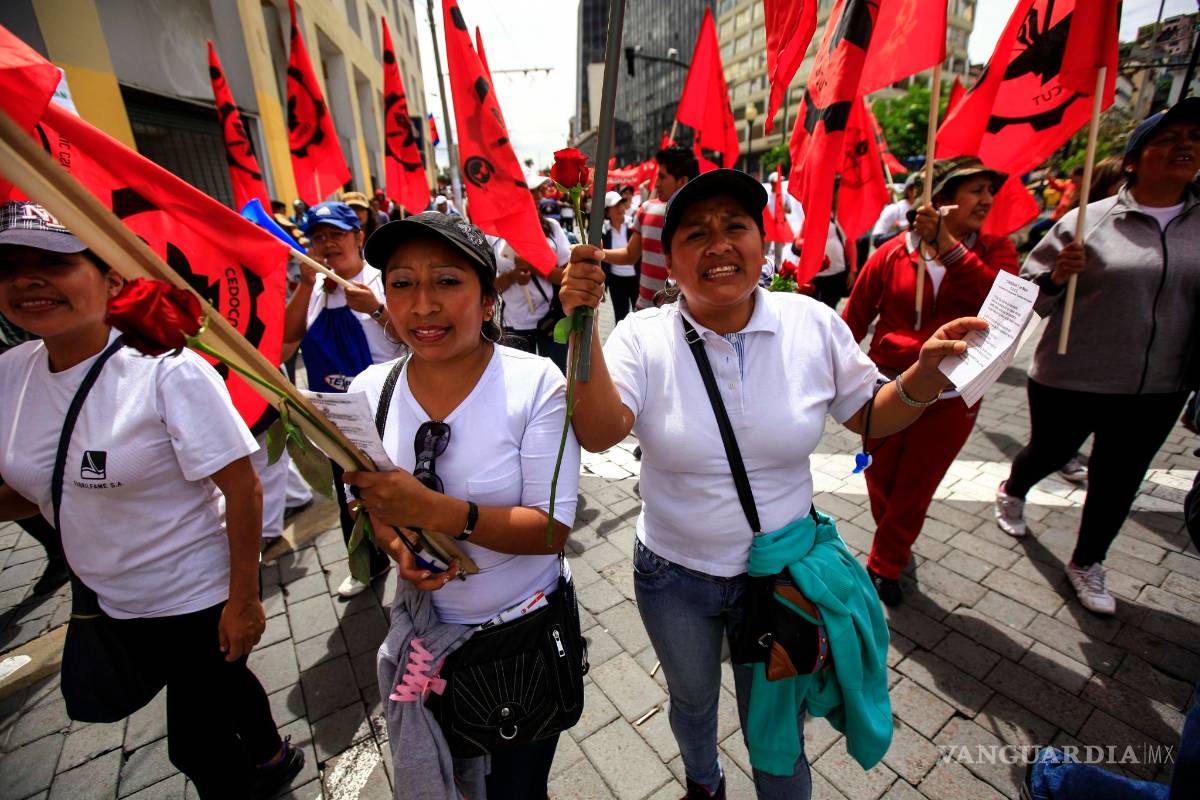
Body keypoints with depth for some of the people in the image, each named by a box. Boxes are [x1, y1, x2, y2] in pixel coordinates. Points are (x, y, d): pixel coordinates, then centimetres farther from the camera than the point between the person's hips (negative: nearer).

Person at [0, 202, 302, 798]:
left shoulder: (166, 370, -23)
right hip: (109, 603, 6)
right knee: (220, 687, 27)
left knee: (196, 748, 11)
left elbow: (242, 489, -22)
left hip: (197, 600, -6)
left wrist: (244, 599, -20)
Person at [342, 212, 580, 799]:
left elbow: (552, 529, -21)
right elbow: (366, 507, 5)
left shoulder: (534, 382, -21)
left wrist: (433, 510, -32)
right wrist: (399, 548, -16)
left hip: (525, 632, -3)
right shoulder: (370, 389, -8)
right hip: (422, 624, 4)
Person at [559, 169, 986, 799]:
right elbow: (598, 433, -29)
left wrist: (924, 375, -17)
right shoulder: (645, 335, -16)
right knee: (691, 704, 30)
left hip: (782, 572, 0)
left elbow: (870, 417, 1)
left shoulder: (813, 325, -10)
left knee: (778, 740, 22)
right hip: (674, 577, 1)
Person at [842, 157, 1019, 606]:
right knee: (881, 482, 13)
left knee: (914, 492, 8)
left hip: (950, 398, 1)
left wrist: (947, 244, -23)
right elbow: (854, 319, -1)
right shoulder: (893, 254, -5)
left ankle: (884, 567, 30)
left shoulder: (995, 250, 1)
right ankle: (896, 548, 42)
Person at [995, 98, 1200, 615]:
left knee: (1118, 483, 15)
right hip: (1070, 379, -4)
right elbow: (1032, 297, -9)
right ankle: (1012, 493, 51)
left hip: (1157, 390, 4)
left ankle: (1087, 565, 36)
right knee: (1051, 453, 17)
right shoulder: (1088, 221, -10)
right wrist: (1056, 277, -28)